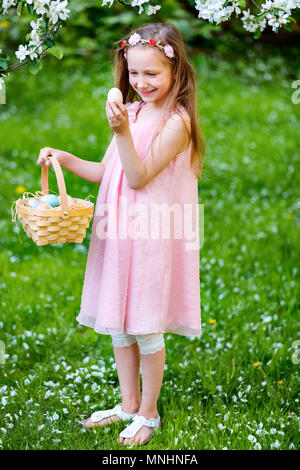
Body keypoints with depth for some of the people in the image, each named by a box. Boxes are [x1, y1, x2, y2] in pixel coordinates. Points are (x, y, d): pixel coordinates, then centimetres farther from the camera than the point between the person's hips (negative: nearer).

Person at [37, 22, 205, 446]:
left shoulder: (175, 122, -14)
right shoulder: (131, 112, 9)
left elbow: (139, 178, -18)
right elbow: (107, 173, 14)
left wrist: (122, 132, -28)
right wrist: (65, 158, 3)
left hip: (151, 236, -7)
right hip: (118, 233, 7)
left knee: (146, 328, 4)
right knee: (118, 323, 16)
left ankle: (149, 414, 21)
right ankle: (128, 404, 33)